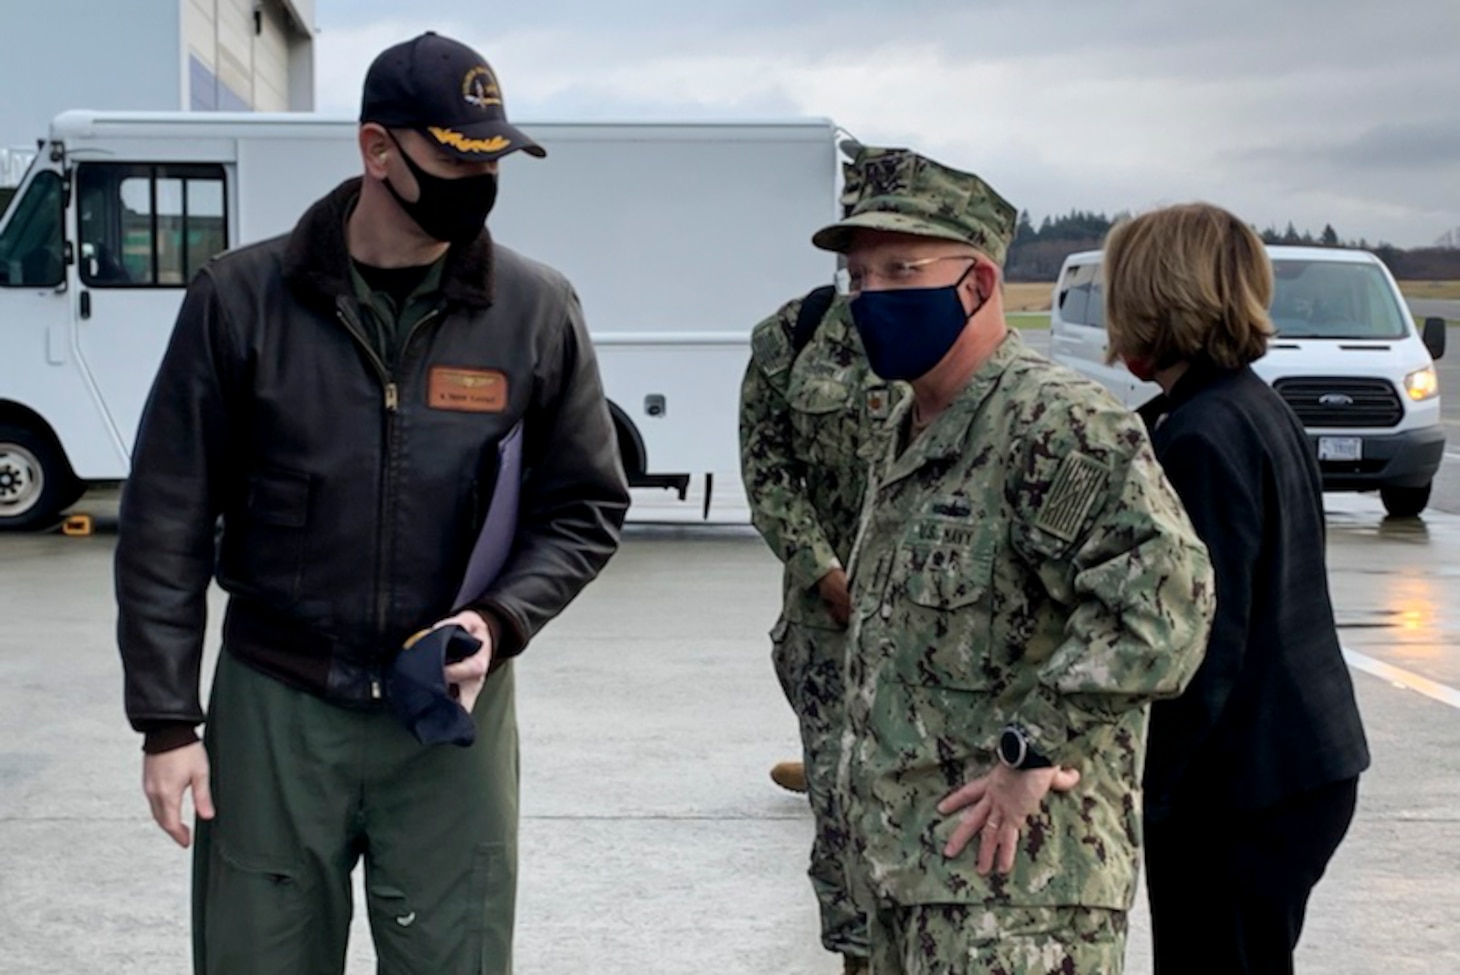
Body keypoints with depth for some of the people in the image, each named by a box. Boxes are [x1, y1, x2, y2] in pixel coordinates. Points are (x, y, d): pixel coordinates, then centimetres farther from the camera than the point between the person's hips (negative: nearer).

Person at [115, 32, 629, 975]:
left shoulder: (537, 310, -2)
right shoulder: (242, 298, -4)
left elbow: (586, 506, 6)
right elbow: (169, 522, 0)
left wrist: (499, 621, -11)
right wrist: (167, 719, -2)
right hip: (273, 707, 0)